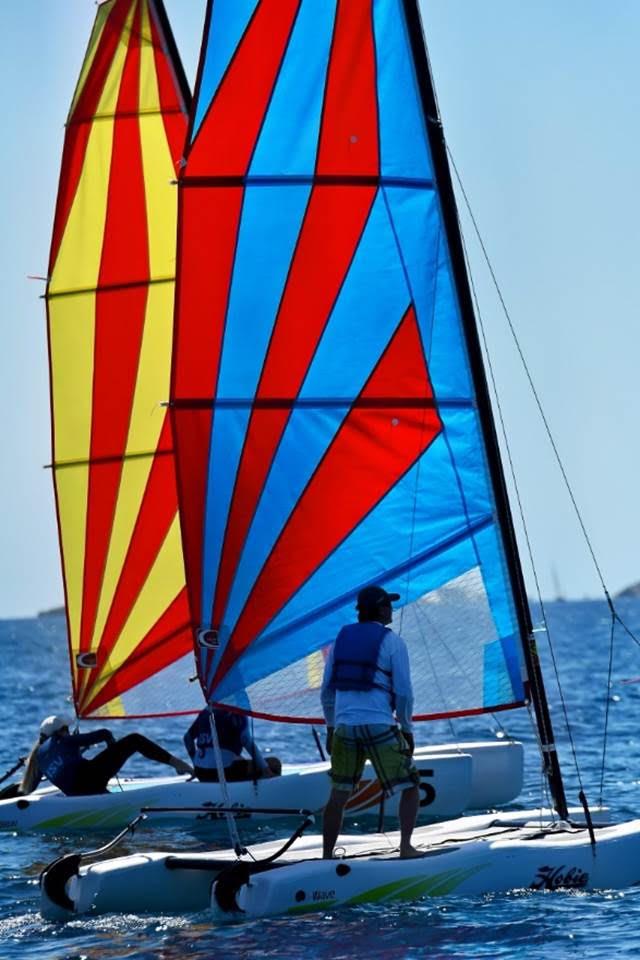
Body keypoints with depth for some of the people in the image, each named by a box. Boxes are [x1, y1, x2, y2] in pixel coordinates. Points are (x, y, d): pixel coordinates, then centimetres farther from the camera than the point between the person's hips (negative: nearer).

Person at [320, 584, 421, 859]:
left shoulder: (342, 637, 14)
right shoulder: (393, 642, 0)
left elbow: (327, 689, 15)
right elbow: (403, 692, -4)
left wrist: (331, 728, 23)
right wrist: (407, 730, 7)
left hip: (344, 726, 4)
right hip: (380, 727, -4)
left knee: (338, 794, 10)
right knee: (410, 787, 9)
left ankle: (326, 857, 8)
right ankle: (405, 846, -2)